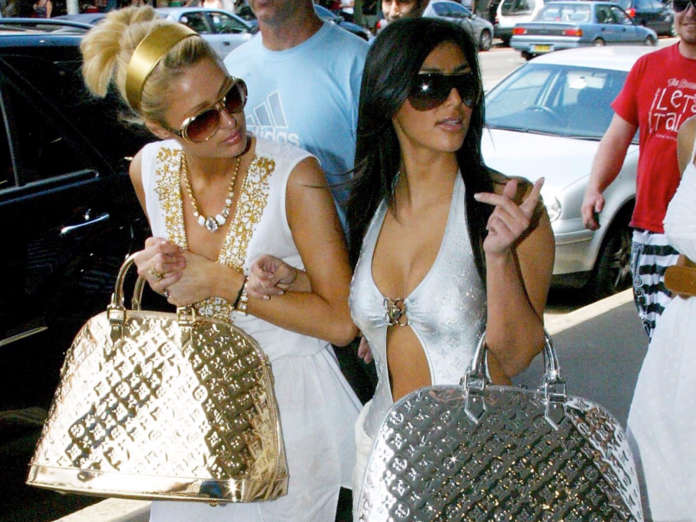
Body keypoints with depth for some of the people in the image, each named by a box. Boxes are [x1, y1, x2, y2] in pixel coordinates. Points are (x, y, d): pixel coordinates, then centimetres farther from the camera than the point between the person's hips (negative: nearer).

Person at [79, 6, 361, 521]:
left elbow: (341, 322, -21)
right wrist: (162, 275, -12)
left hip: (290, 395, -4)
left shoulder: (293, 175, -22)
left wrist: (226, 284, -22)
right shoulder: (150, 169, -6)